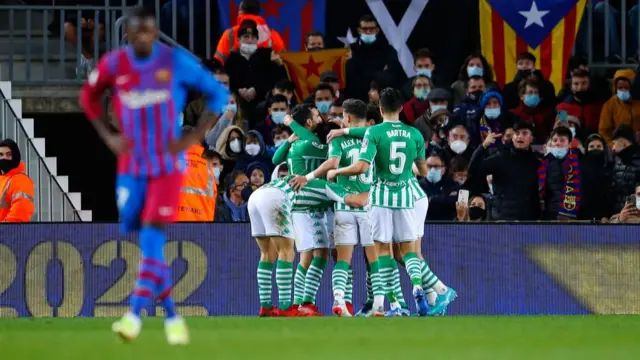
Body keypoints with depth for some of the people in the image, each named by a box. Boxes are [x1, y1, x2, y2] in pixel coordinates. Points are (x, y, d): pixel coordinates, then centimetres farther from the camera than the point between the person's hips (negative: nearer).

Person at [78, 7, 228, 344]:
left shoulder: (176, 62, -9)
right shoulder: (113, 64, -3)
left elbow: (218, 93, 0)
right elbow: (88, 96, 16)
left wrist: (193, 138, -8)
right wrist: (108, 137, 3)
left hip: (167, 167, -3)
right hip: (131, 167, 3)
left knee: (152, 238, -16)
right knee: (143, 243, 4)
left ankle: (135, 316, -21)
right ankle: (172, 317, 17)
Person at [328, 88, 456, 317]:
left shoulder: (374, 132, -8)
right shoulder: (415, 134, 4)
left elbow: (361, 167, -15)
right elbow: (423, 171, 13)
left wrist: (335, 172, 1)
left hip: (381, 195, -3)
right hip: (405, 196, 3)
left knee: (383, 249, 4)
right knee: (408, 248, 9)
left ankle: (394, 305, -3)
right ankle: (417, 287, -19)